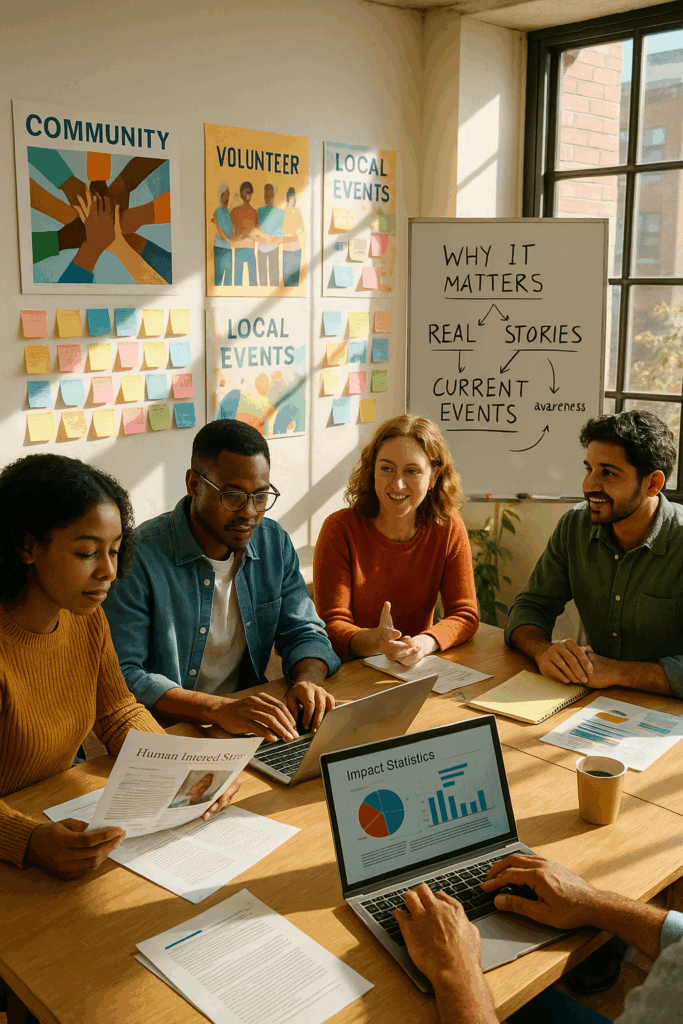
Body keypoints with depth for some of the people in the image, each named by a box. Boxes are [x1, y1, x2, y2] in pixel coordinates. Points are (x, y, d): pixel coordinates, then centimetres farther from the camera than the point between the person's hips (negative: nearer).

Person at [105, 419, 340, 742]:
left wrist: (307, 680, -14)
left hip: (251, 728, 4)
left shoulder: (274, 543, 3)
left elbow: (303, 633, 9)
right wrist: (218, 709, -30)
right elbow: (120, 675, -19)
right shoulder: (139, 557, -16)